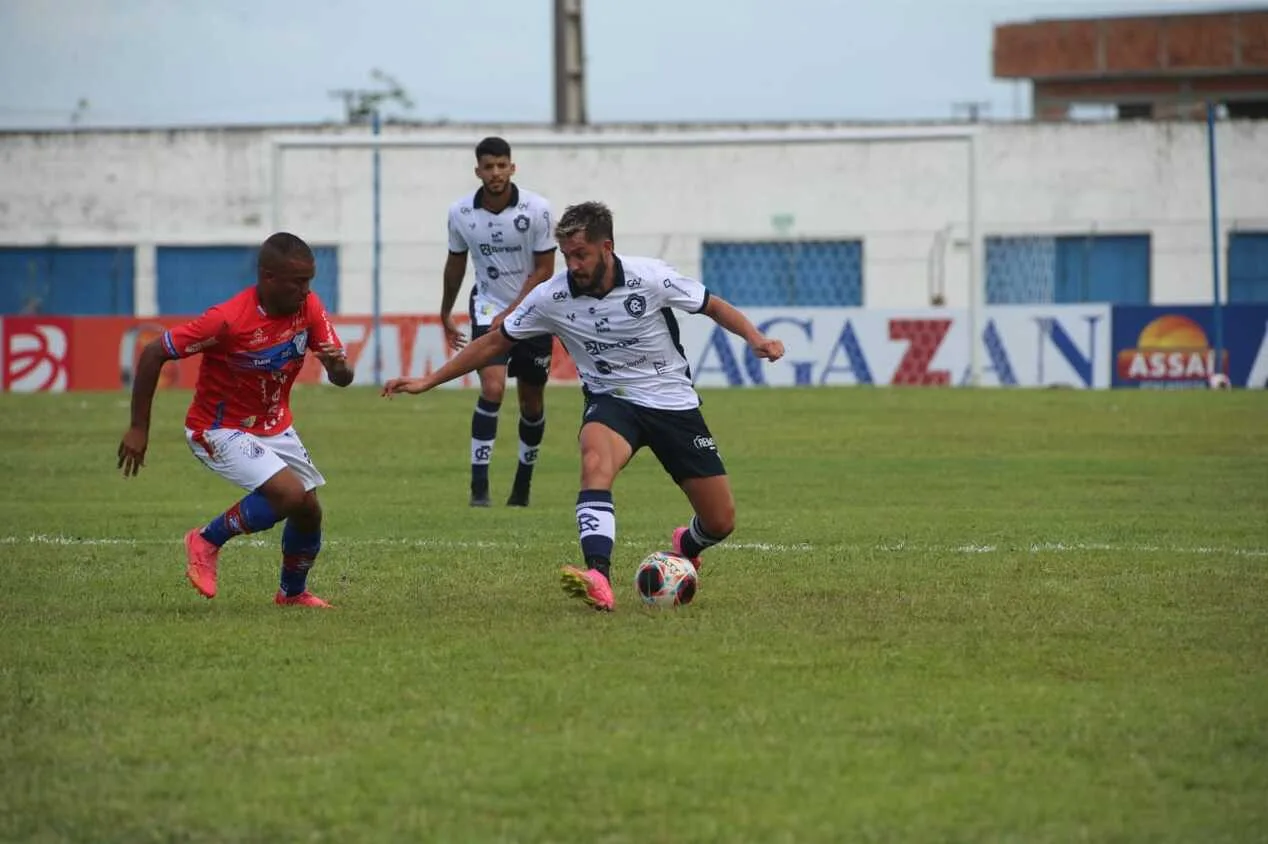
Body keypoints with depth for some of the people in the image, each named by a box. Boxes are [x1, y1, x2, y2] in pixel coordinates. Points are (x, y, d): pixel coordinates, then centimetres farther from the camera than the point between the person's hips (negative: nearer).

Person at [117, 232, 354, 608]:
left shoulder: (309, 308, -11)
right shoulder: (228, 320, -29)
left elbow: (342, 379, -6)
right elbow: (153, 354, -23)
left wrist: (339, 366, -33)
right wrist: (139, 429, -19)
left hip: (275, 426, 7)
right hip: (220, 430, -7)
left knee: (309, 511, 5)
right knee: (289, 494, -24)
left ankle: (293, 592, 32)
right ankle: (207, 542, -2)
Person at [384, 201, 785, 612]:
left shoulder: (650, 278, -17)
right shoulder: (552, 297, -12)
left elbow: (713, 305, -4)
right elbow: (495, 342, -2)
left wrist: (755, 338, -22)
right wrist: (427, 381, -5)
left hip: (674, 403, 0)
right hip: (611, 401, 0)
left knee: (721, 522, 0)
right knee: (595, 461, -37)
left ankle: (686, 547, 39)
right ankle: (598, 580, -49)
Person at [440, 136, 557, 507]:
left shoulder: (536, 209, -15)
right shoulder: (460, 213, -8)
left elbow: (544, 270, -9)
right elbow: (456, 263, 9)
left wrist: (511, 313, -17)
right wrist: (445, 314, 20)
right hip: (489, 308, 0)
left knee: (531, 400, 9)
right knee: (492, 388, -20)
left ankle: (524, 480, 29)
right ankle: (479, 483, -17)